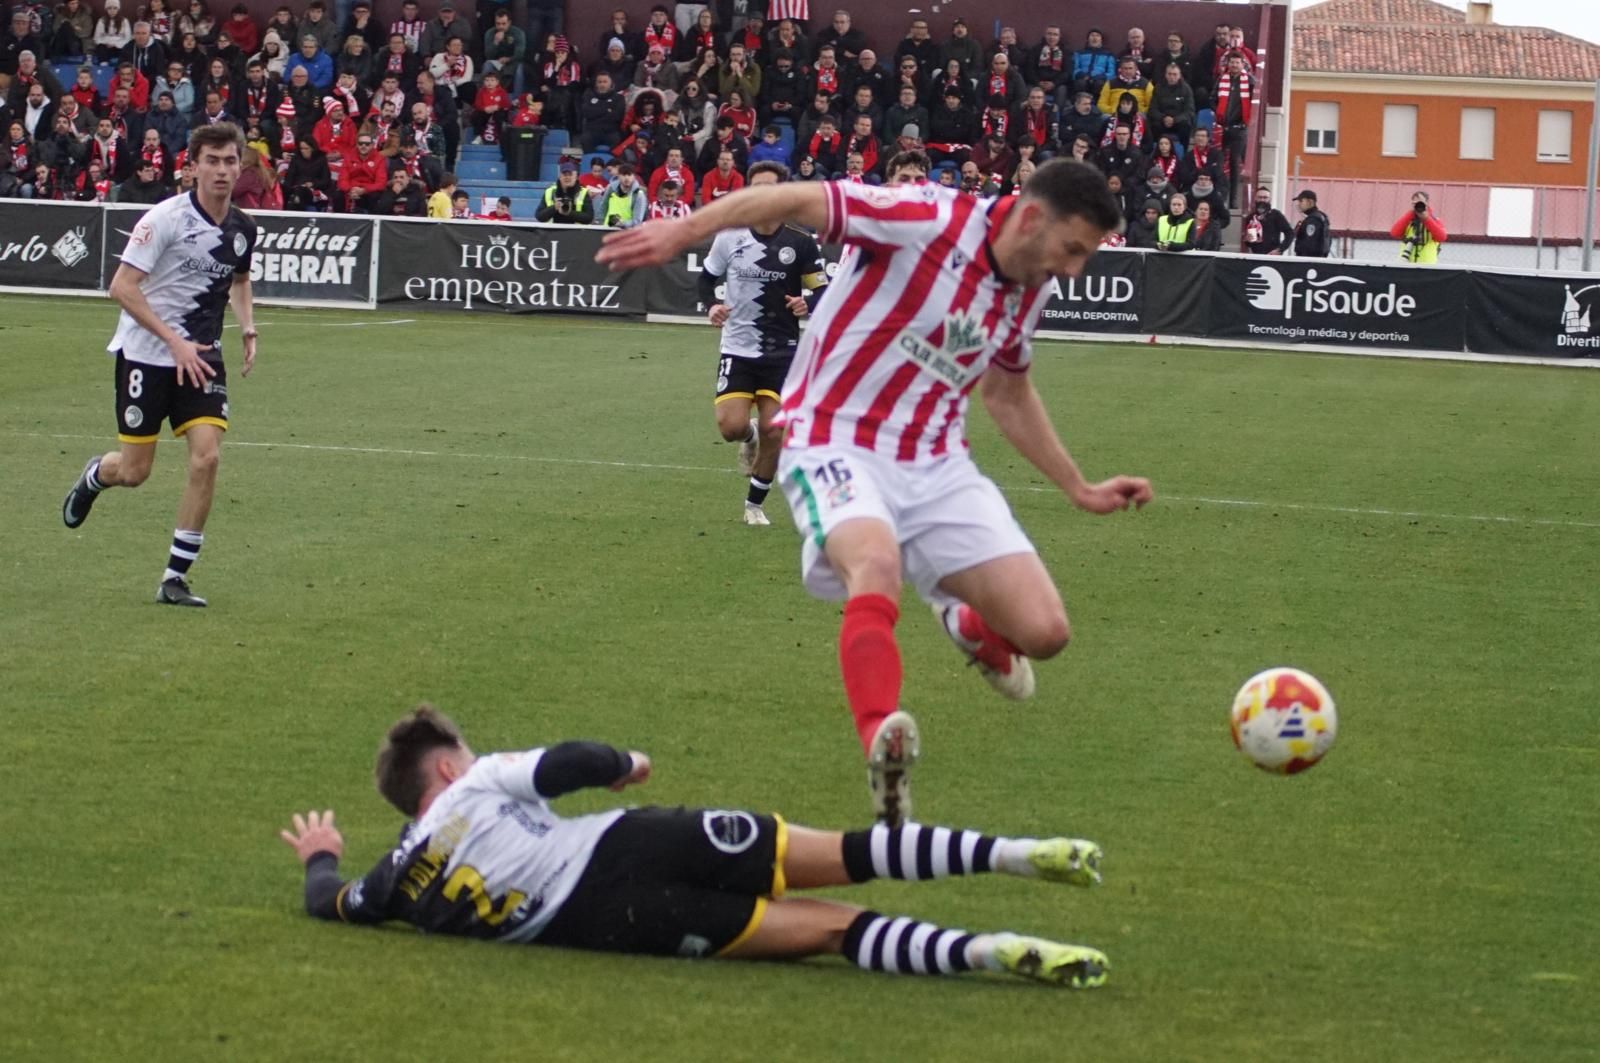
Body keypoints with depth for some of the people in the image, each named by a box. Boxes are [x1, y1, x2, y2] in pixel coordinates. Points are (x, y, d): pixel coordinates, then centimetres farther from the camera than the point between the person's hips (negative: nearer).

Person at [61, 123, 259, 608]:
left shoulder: (243, 228, 3)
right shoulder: (166, 218, -16)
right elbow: (122, 286, -18)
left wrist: (247, 329, 6)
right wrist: (175, 341, -23)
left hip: (201, 357, 4)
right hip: (145, 354, -4)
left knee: (206, 457, -14)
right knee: (134, 472, 0)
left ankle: (176, 577, -4)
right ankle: (94, 475, 40)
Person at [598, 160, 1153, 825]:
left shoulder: (1030, 289, 5)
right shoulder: (929, 220, -18)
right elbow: (796, 200, -20)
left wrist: (1079, 490, 26)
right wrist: (682, 233, -30)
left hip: (935, 465, 6)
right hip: (836, 447, -6)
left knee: (1042, 631, -5)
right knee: (877, 565, -40)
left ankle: (972, 629, 32)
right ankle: (881, 741, -53)